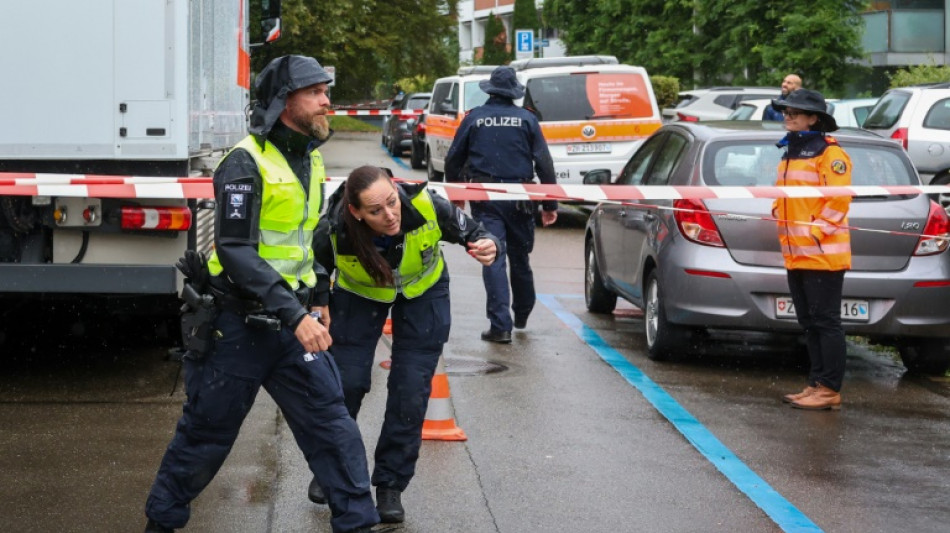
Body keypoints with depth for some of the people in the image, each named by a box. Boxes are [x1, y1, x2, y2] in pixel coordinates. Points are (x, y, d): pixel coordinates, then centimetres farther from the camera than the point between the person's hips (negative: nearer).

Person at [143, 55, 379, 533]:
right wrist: (294, 316, -30)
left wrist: (318, 297, 19)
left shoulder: (310, 160, 9)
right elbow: (236, 252, -25)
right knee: (206, 433, 6)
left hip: (293, 322, 7)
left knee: (330, 419, 1)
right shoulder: (246, 163, -17)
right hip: (239, 325, -7)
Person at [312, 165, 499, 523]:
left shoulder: (427, 207, -37)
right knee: (345, 383, -1)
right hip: (359, 295, 0)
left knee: (411, 391, -3)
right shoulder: (334, 233, -35)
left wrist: (487, 245, -39)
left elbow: (471, 233, -19)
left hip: (423, 292, 0)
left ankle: (391, 486, 13)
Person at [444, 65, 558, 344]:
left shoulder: (474, 118, 2)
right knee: (520, 258, 17)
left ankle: (500, 325, -13)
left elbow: (453, 160, 6)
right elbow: (544, 162, 0)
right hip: (519, 198, 1)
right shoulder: (527, 119, 2)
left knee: (493, 259, -5)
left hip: (484, 198, -1)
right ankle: (522, 315, 34)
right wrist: (550, 203, 5)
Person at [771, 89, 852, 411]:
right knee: (810, 323, 12)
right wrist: (779, 220, 10)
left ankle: (830, 390, -3)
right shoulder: (791, 152, 18)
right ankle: (816, 384, 18)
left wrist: (814, 233, -18)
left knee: (826, 322, -6)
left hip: (823, 254, -9)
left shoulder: (830, 153, -10)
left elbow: (838, 200, -17)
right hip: (795, 255, 9)